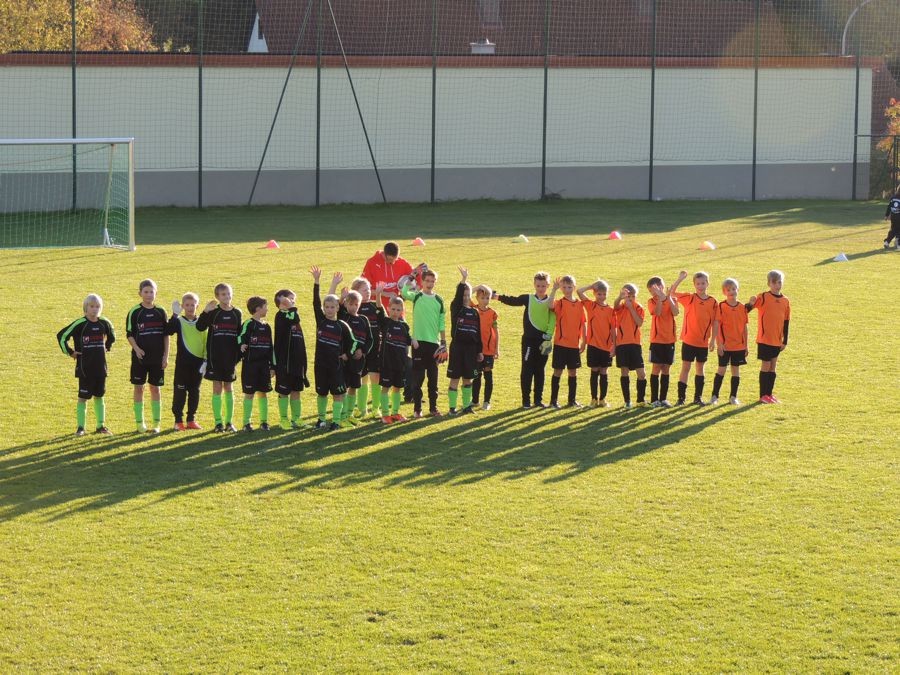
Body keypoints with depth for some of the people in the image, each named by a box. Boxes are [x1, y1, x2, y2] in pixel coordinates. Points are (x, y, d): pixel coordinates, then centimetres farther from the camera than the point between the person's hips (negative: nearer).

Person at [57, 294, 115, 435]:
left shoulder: (104, 323, 3)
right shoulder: (80, 324, -12)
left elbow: (111, 336, 25)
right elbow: (61, 336, -11)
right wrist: (69, 352, -8)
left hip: (100, 367, 4)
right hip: (84, 368, -4)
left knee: (99, 396, 11)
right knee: (83, 397, -1)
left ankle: (101, 425, 18)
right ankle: (80, 427, 3)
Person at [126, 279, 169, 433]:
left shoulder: (160, 312, 4)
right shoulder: (134, 312, -3)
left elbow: (166, 335, 7)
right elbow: (129, 334, -2)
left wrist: (166, 355, 1)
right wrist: (136, 348, -18)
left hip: (157, 357, 2)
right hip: (140, 356, -2)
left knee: (155, 388, 5)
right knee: (139, 388, 2)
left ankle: (156, 423, 10)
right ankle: (139, 422, 9)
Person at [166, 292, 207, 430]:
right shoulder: (179, 321, -1)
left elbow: (206, 341, 10)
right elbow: (168, 331, -21)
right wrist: (175, 314, -29)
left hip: (198, 362, 3)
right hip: (183, 362, -3)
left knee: (195, 391, 9)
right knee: (180, 390, -1)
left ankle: (191, 419, 18)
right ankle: (178, 420, 4)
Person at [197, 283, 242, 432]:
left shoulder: (236, 313, 5)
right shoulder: (213, 313, -3)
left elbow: (239, 335, 9)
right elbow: (200, 327, -17)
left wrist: (239, 356, 6)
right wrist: (205, 312, -29)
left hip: (230, 357, 2)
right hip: (215, 356, -2)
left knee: (229, 388, 8)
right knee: (217, 388, 1)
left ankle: (229, 422, 14)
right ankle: (218, 422, 5)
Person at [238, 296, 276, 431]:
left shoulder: (267, 327, 13)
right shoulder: (248, 324, -6)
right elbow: (240, 338, -16)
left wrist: (273, 366, 15)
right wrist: (241, 346, -38)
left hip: (264, 365, 6)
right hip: (250, 363, -6)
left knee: (263, 393, 8)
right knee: (249, 393, -3)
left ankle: (264, 421, 14)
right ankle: (247, 423, 2)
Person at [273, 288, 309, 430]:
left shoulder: (295, 319, 14)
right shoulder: (281, 316, -9)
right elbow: (293, 318, -32)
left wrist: (303, 363, 17)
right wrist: (291, 307, -21)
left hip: (297, 361, 7)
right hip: (284, 362, -7)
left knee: (296, 391, 12)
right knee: (284, 392, 3)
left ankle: (296, 419, 19)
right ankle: (284, 420, 11)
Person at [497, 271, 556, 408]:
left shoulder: (550, 303, 3)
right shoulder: (528, 299, 4)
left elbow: (552, 322, -2)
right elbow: (512, 300, 1)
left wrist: (548, 338, -10)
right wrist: (498, 297, -10)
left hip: (544, 340, 1)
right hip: (529, 340, -1)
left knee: (540, 371, 9)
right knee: (527, 370, -2)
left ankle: (538, 399, 15)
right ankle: (526, 400, 3)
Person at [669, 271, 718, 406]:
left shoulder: (713, 302, 0)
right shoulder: (689, 298, -4)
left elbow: (715, 322, 3)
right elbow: (672, 293, -13)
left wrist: (713, 339, 1)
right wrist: (680, 279, -21)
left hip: (703, 342, 2)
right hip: (688, 340, -2)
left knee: (700, 368, 11)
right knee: (685, 368, 1)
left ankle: (698, 397, 19)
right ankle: (681, 397, 5)